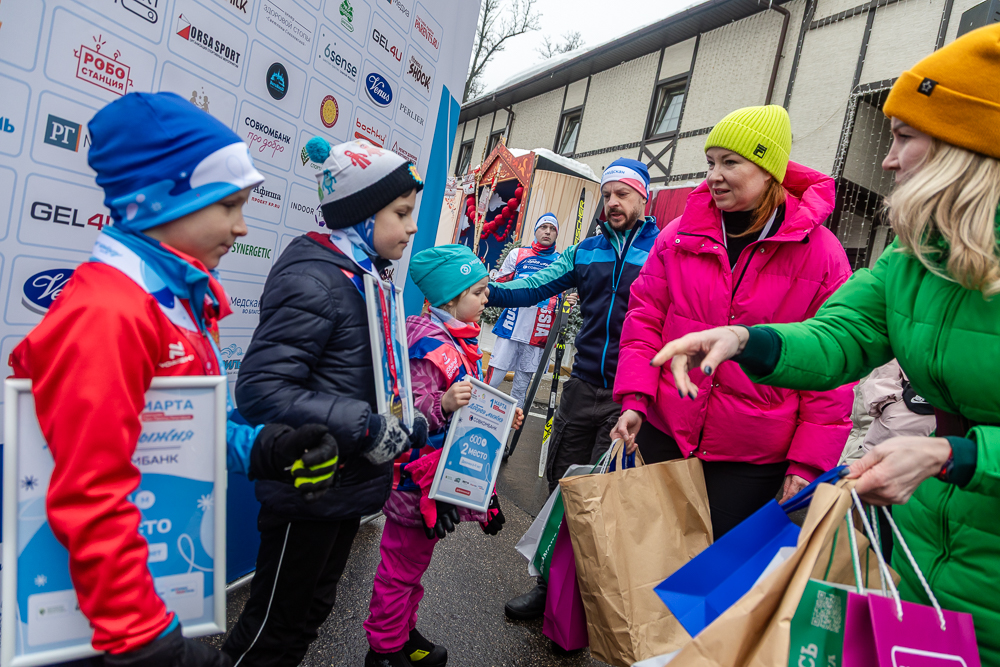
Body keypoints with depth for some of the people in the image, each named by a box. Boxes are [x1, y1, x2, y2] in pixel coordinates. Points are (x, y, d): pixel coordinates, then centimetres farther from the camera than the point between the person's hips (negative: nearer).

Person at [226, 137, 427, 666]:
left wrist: (410, 423, 4)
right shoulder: (314, 281, -22)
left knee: (313, 609, 25)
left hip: (349, 488, 9)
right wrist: (365, 426, -28)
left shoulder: (367, 277, 8)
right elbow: (261, 389, -29)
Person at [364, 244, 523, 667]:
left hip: (442, 475, 10)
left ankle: (404, 633, 40)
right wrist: (444, 403, -42)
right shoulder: (428, 344, -21)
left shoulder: (461, 340, 9)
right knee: (401, 564, 7)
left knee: (417, 558, 23)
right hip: (417, 474, -10)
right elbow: (412, 413, -26)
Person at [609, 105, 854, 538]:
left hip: (752, 458, -3)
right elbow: (645, 318, 4)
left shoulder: (821, 253, -6)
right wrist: (635, 398, -8)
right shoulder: (679, 236, 2)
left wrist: (808, 463, -6)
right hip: (664, 435, 3)